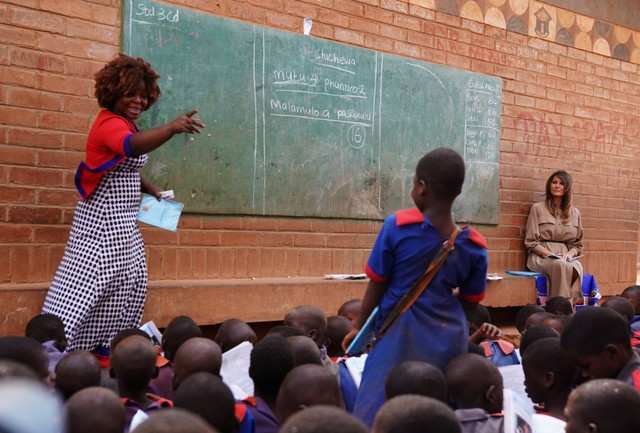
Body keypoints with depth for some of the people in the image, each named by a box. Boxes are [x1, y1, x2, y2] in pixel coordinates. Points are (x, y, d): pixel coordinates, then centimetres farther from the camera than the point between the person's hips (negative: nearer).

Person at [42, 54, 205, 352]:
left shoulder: (124, 124, 14)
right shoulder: (109, 123, -17)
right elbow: (133, 146, -41)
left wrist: (146, 187, 8)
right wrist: (172, 128, -55)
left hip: (125, 220, 10)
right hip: (103, 218, -10)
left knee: (129, 281, 11)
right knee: (85, 282, -12)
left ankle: (110, 344, 19)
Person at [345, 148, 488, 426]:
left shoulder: (397, 226, -11)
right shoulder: (475, 246, -2)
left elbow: (377, 285, -3)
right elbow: (469, 301, 8)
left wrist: (360, 327, 13)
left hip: (400, 335, -3)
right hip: (448, 340, 4)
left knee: (375, 415, 4)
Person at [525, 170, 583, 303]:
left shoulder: (575, 212, 17)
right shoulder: (538, 208, 7)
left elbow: (578, 244, 18)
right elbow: (530, 242, 2)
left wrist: (570, 254, -4)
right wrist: (547, 253, -13)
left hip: (566, 257, 3)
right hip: (541, 256, -3)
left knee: (577, 267, -34)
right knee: (561, 266, -37)